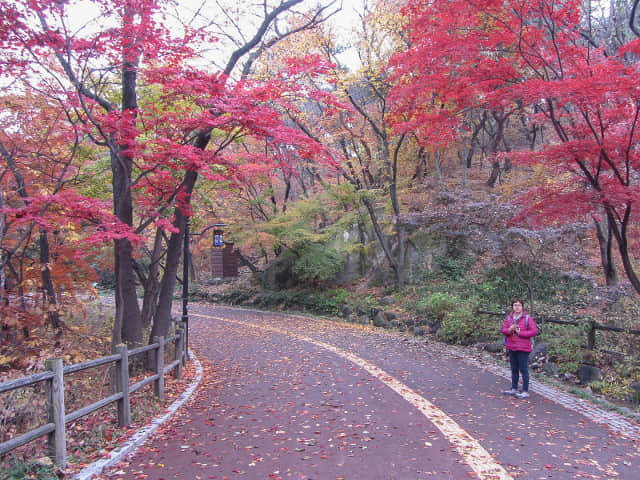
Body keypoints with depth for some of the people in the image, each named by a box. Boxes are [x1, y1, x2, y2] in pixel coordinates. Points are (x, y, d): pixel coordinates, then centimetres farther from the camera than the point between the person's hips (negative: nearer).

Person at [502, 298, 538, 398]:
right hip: (511, 348, 6)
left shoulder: (527, 318, -8)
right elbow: (503, 330, 8)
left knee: (523, 369, -1)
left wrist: (520, 332, -16)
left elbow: (534, 331, -11)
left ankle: (525, 391, 7)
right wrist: (509, 330, -15)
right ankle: (514, 389, 28)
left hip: (523, 348, -6)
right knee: (514, 369, 16)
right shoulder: (509, 318, 8)